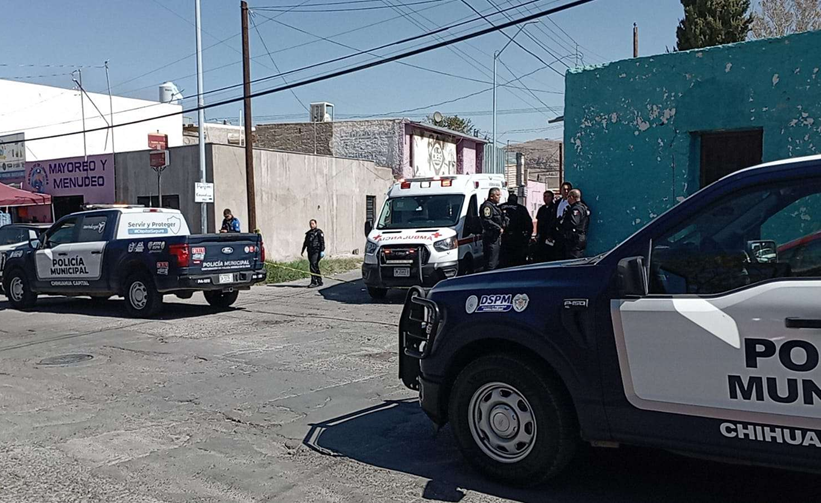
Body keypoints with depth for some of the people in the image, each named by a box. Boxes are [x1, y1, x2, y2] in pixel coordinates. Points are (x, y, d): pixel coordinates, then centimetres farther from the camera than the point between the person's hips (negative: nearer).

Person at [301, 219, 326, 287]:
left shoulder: (319, 232, -2)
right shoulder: (308, 233, 19)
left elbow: (322, 242, -9)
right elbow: (305, 242, 27)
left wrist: (322, 251, -17)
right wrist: (302, 251, 23)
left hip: (316, 252, -7)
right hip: (310, 252, 7)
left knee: (313, 266, -16)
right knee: (315, 267, 10)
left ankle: (314, 282, -15)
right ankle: (319, 282, 17)